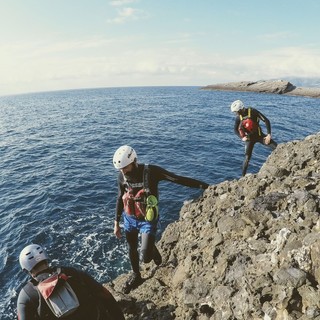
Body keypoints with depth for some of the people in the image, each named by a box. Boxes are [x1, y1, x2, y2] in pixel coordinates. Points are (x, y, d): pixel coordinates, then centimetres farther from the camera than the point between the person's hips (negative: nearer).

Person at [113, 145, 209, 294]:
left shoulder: (150, 171, -24)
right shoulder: (122, 177, -9)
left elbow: (177, 179, -25)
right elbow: (120, 199, 5)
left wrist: (204, 186, -28)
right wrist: (116, 223, 9)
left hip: (148, 220, -4)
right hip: (129, 219, 5)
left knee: (145, 258, -9)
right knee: (132, 249, 20)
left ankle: (152, 250, 30)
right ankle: (136, 276, 49)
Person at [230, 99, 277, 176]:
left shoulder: (253, 112, -18)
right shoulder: (238, 117, -6)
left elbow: (266, 120, -17)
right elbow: (235, 130, 8)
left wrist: (269, 135, -22)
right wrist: (242, 137, -9)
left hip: (259, 135, -1)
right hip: (249, 138, 2)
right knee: (247, 158, -4)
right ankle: (243, 176, 8)